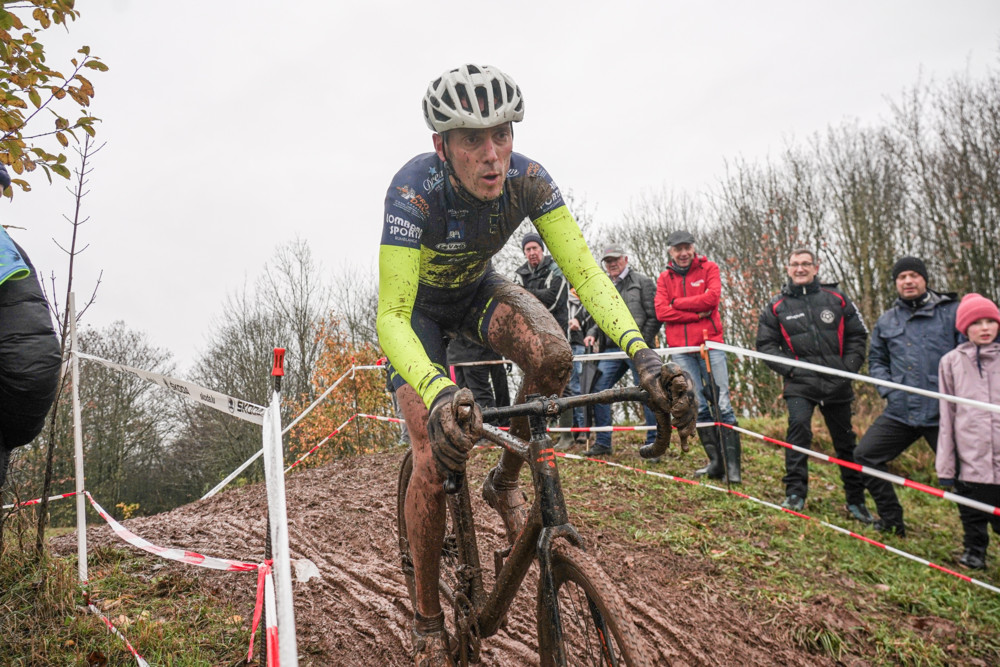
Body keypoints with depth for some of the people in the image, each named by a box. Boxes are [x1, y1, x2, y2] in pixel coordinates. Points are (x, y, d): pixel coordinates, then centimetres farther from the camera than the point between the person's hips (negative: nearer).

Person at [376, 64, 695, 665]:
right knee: (438, 456, -17)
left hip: (477, 290, 3)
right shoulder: (415, 190, -36)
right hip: (419, 307, -3)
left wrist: (641, 350, -45)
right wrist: (438, 394, -60)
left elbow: (584, 270, -29)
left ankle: (505, 484, -2)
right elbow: (391, 318, -41)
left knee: (552, 352, -31)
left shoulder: (527, 179, -25)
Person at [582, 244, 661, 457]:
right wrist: (592, 333, 5)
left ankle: (654, 442, 9)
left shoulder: (643, 282, 3)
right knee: (598, 390, -2)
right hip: (611, 349, 5)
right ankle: (602, 443, 6)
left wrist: (641, 342, -11)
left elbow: (654, 316, -3)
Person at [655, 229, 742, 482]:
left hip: (709, 344, -2)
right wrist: (697, 313, -11)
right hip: (681, 350, 3)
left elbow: (712, 297, -11)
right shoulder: (664, 278, 12)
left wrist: (677, 303, -5)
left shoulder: (709, 269, 7)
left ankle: (733, 465, -3)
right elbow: (661, 312, -2)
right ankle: (715, 462, 10)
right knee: (699, 408, 3)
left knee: (722, 405, -6)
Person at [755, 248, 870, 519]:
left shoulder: (836, 298, 5)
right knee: (798, 427, -22)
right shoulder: (777, 305, 3)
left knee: (845, 440, 10)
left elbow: (857, 335, 10)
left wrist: (849, 366, -2)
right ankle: (795, 492, -12)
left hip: (836, 383, 2)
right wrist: (789, 369, -9)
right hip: (799, 383, -2)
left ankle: (856, 499, 23)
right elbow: (765, 344, 3)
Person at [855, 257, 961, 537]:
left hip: (944, 413, -4)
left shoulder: (951, 311, 0)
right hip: (899, 412, 4)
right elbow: (876, 360, 20)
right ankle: (891, 519, 19)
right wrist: (887, 389, 4)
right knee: (864, 455, 4)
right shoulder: (886, 321, 12)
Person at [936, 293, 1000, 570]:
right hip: (970, 461, 1)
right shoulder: (951, 362, 6)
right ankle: (974, 552, 31)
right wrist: (945, 465, 4)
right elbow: (947, 415, 7)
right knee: (973, 518, 11)